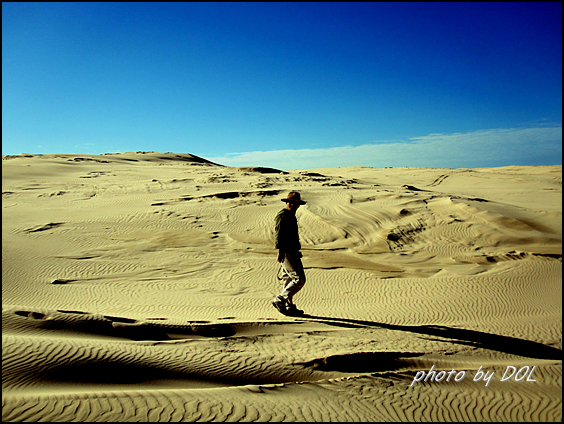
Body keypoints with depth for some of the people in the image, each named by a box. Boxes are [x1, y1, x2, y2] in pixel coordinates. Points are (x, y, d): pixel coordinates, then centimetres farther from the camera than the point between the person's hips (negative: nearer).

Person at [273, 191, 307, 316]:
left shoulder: (291, 216, 20)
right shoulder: (282, 216, -11)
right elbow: (278, 234, -20)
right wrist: (280, 250, -28)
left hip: (292, 252, 10)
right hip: (286, 253, -10)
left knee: (288, 280, 13)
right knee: (299, 279, -12)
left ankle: (289, 307, 20)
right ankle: (279, 300, -7)